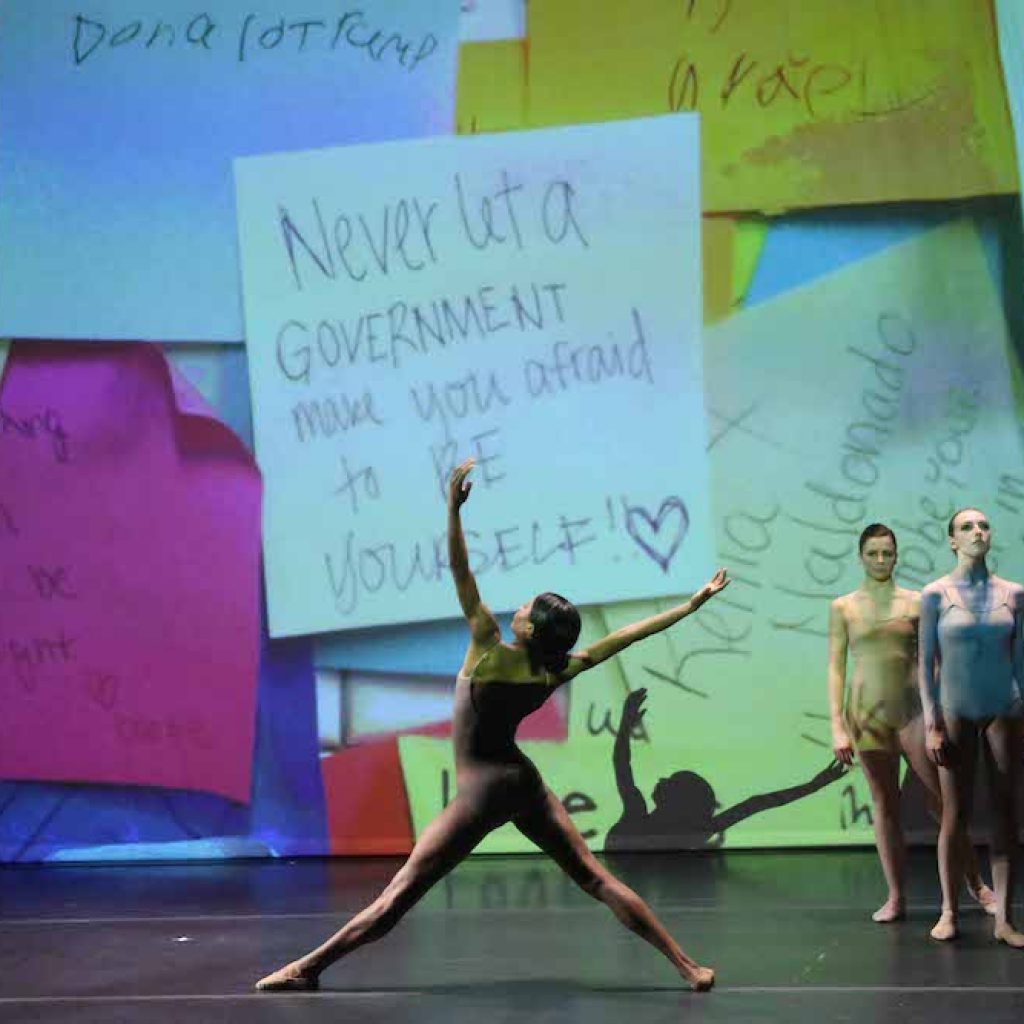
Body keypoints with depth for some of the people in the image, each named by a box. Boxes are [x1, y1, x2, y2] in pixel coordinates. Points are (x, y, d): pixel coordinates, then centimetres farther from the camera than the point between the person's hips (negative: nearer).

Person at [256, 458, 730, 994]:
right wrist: (690, 604, 9)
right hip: (525, 783, 5)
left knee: (399, 894, -5)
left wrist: (453, 510, -35)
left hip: (480, 790, -5)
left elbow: (463, 579, -26)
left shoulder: (492, 656, -17)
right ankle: (688, 966, 4)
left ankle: (307, 967, -1)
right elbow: (621, 637, 2)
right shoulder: (557, 672, -4)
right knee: (597, 879, 7)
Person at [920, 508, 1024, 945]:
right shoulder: (936, 594, -2)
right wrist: (932, 724, -7)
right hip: (956, 713, -2)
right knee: (955, 814, 1)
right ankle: (948, 912, 10)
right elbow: (927, 662, -2)